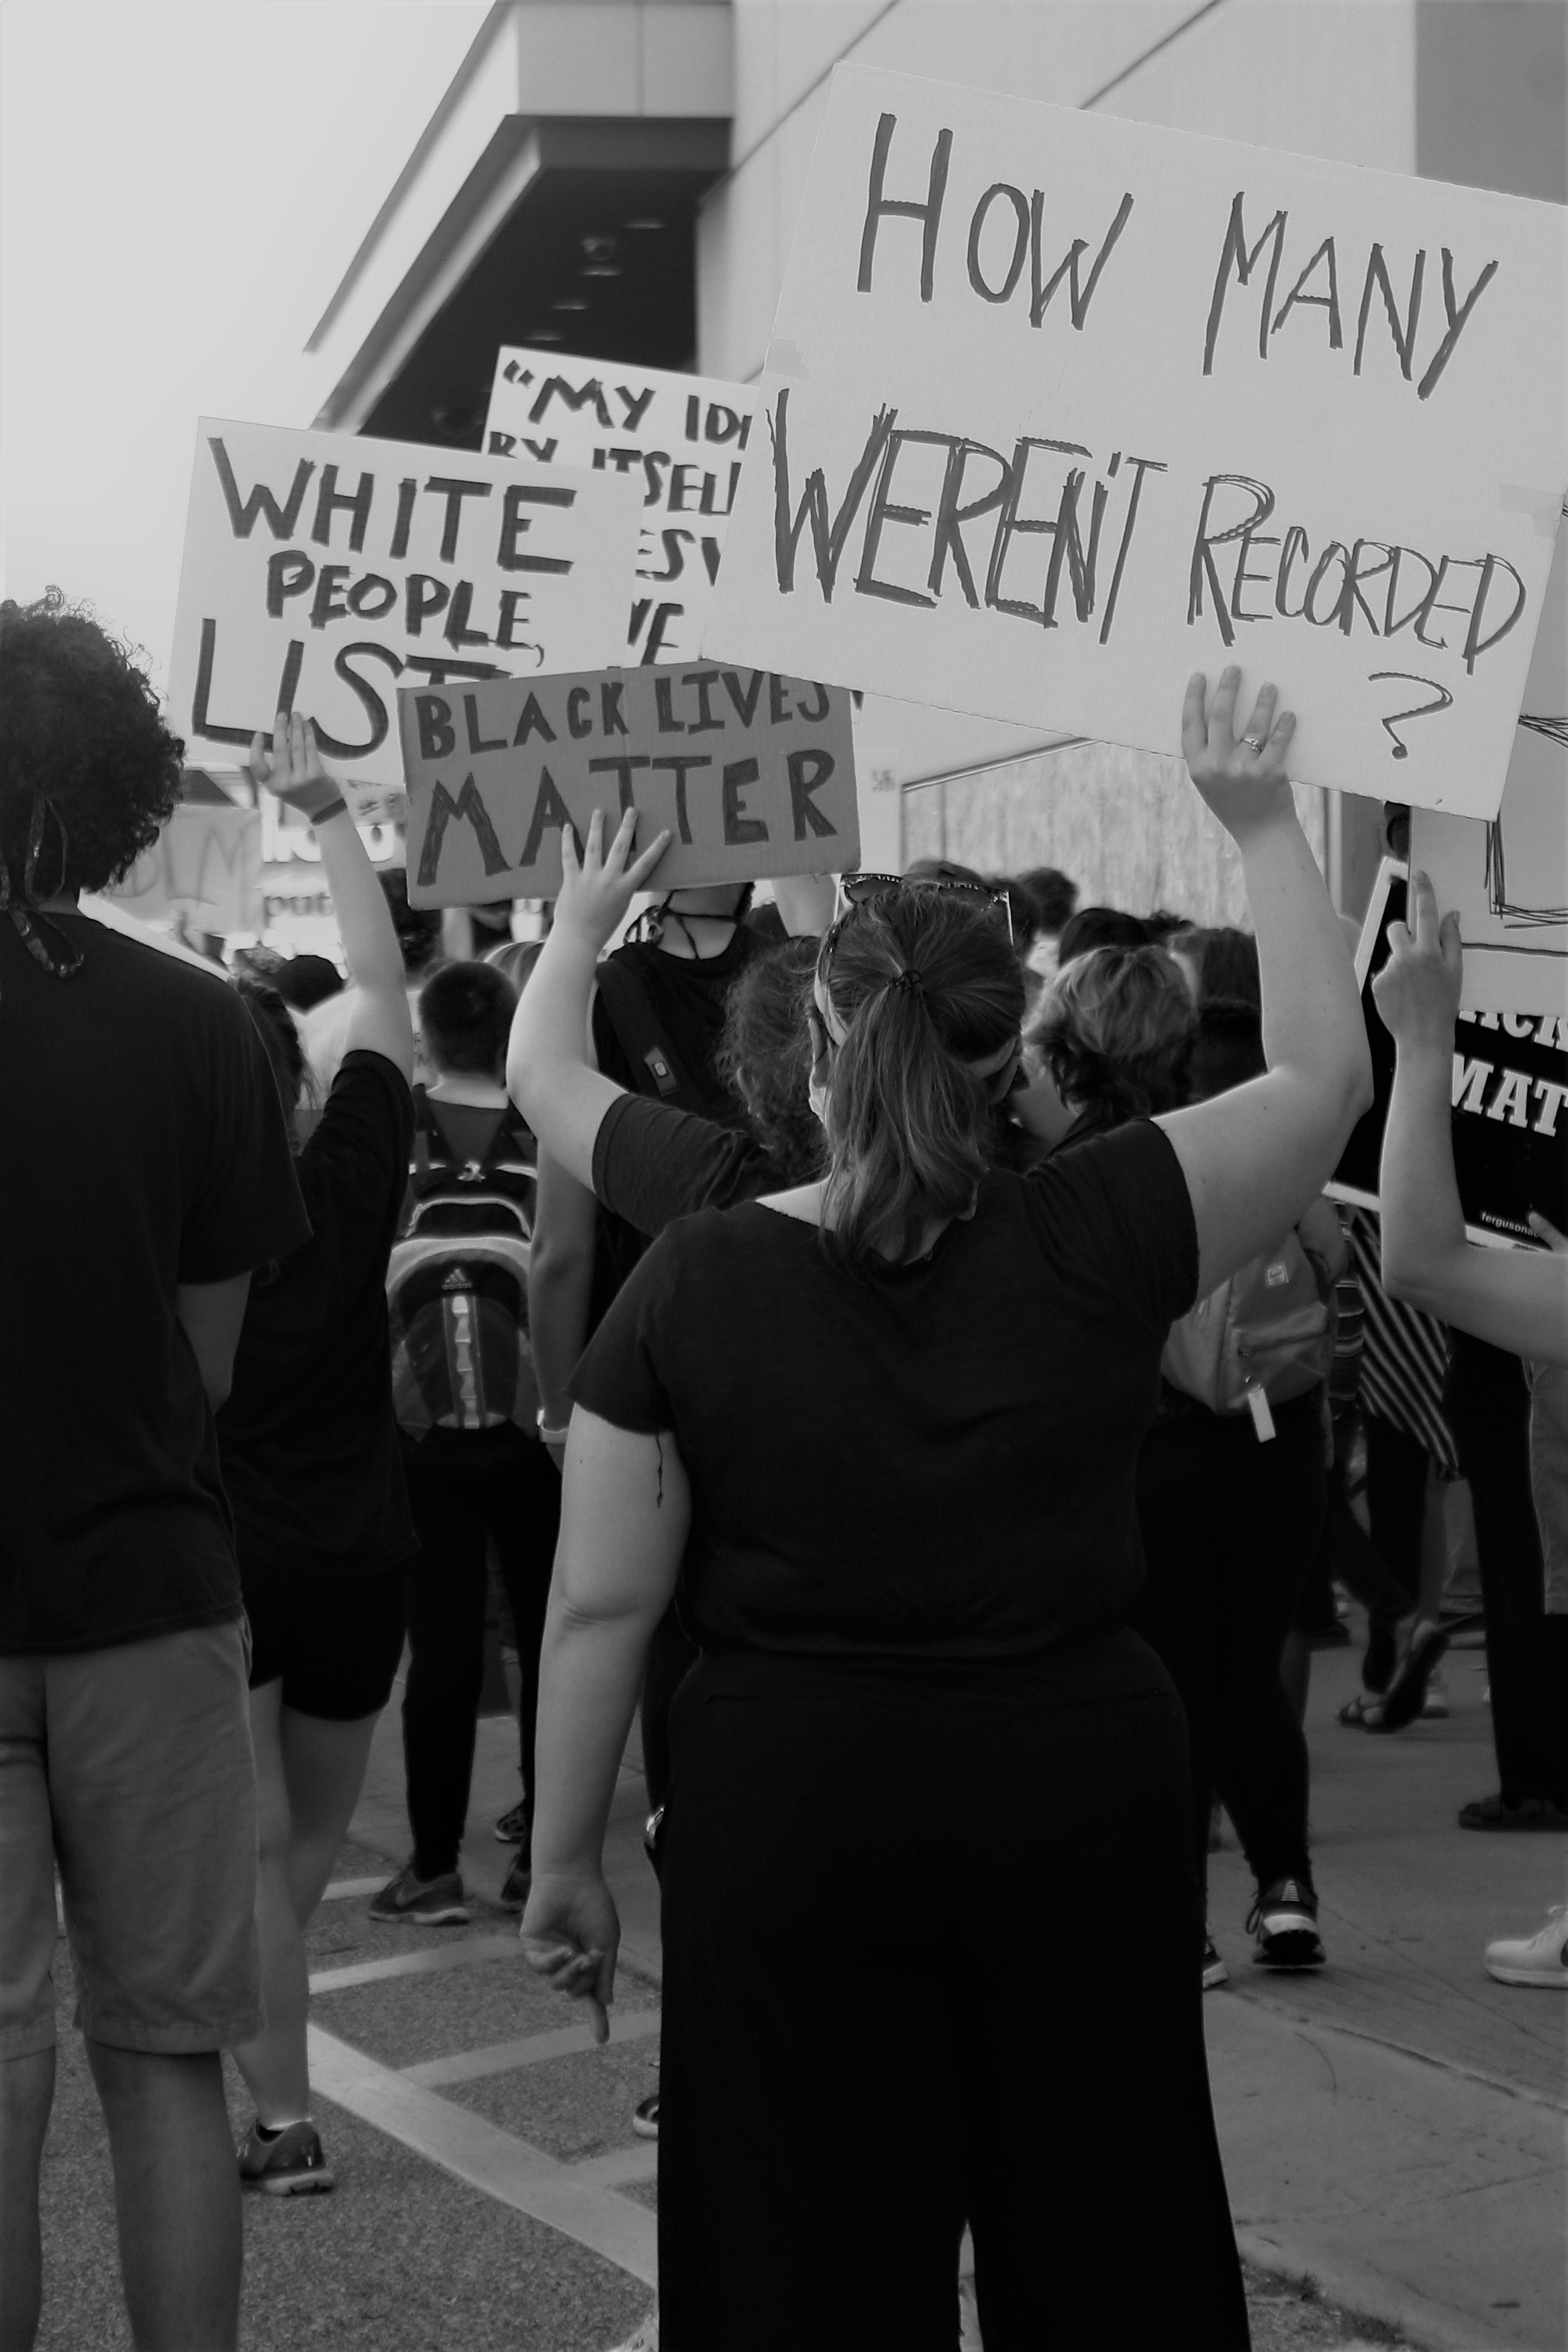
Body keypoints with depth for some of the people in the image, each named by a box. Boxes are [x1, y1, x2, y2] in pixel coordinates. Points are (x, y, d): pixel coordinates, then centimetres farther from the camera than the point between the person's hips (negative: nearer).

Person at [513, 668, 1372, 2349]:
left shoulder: (693, 1283, -8)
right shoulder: (1097, 1242, -9)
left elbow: (602, 1604, -6)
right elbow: (1327, 1071, 3)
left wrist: (563, 1858, 4)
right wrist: (1263, 827, 10)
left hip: (791, 1815, 0)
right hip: (1079, 1789, 1)